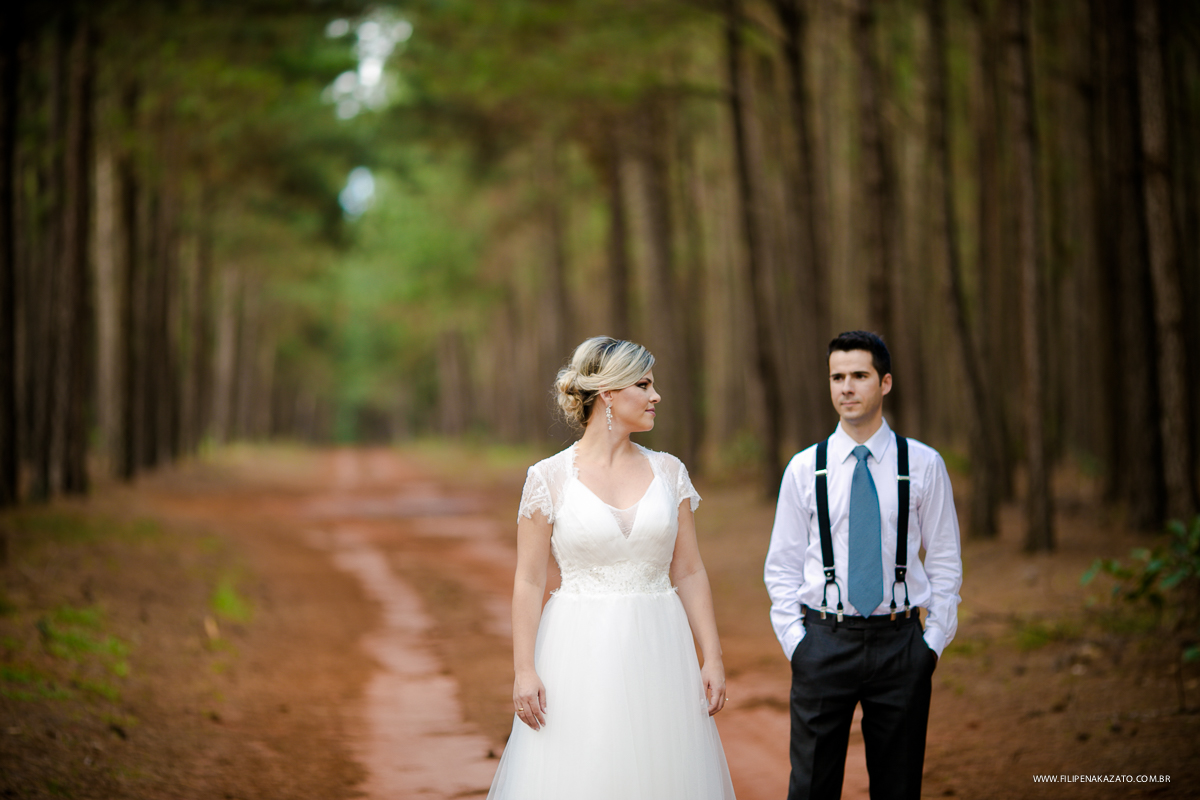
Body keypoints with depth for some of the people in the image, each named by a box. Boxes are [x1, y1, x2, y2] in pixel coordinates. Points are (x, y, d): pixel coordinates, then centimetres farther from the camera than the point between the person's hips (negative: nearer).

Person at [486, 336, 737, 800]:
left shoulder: (668, 472, 6)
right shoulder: (549, 478, -3)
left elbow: (689, 572, 7)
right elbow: (529, 582, -2)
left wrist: (713, 658, 1)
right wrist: (524, 670, -8)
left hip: (658, 652, 3)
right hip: (581, 655, -3)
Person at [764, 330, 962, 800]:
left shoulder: (923, 465, 2)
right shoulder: (804, 469, 3)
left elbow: (944, 560, 6)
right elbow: (782, 565, 7)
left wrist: (934, 640, 0)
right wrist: (795, 641, -2)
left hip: (899, 642, 0)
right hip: (825, 640, 0)